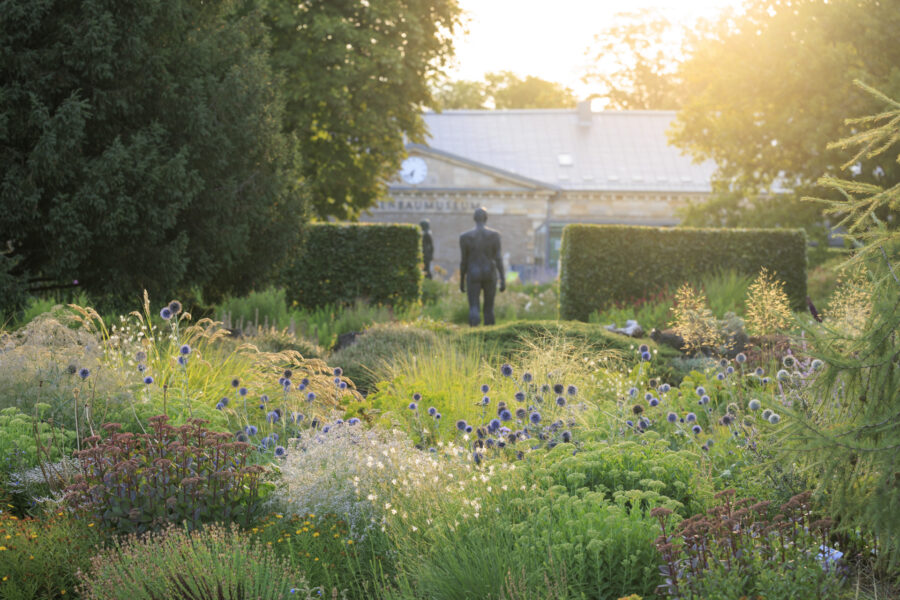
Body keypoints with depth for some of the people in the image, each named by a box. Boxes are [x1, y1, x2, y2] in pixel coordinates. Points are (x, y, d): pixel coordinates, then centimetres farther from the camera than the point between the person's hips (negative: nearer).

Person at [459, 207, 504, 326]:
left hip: (473, 275, -1)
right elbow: (498, 258, -7)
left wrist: (462, 281, 10)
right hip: (490, 275, 1)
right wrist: (503, 279, -3)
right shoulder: (494, 235, -4)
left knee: (474, 309, -5)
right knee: (489, 308, 15)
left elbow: (463, 261, 0)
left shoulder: (465, 237, -3)